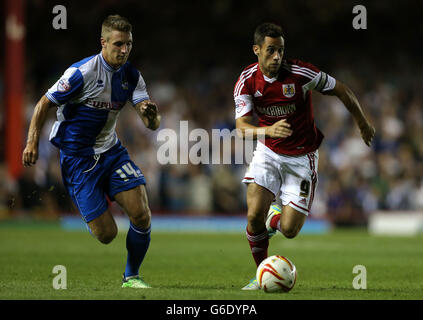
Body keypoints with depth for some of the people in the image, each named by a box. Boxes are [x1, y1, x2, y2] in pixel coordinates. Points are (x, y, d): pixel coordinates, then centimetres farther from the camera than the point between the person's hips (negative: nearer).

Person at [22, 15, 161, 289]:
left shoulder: (131, 76, 1)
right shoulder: (82, 72, -17)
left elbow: (152, 124, -4)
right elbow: (45, 104, -8)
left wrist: (151, 115, -28)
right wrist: (32, 142, -17)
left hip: (111, 151, 5)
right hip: (78, 157, -5)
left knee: (142, 216, -12)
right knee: (107, 234, -10)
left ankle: (131, 276, 10)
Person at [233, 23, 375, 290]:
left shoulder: (301, 73, -19)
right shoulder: (247, 81, -11)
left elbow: (342, 90, -6)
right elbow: (242, 127, -18)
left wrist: (363, 123, 6)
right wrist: (269, 130, -40)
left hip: (301, 158, -2)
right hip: (268, 153, 2)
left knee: (290, 230, -9)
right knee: (254, 215, -17)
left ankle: (274, 220, 30)